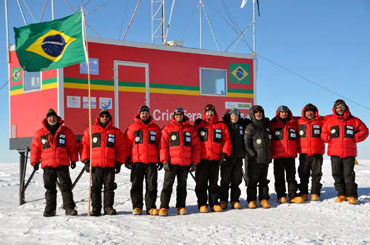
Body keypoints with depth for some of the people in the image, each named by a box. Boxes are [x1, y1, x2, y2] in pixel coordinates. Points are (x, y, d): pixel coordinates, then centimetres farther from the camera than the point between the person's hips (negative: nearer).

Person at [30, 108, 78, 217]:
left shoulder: (66, 131, 7)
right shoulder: (40, 133, 8)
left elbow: (72, 146, 9)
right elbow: (35, 148, 10)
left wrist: (73, 159, 6)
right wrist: (35, 162, 5)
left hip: (62, 164, -1)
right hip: (48, 165, 1)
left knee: (66, 186, -4)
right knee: (50, 188, 7)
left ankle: (69, 208, -2)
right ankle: (50, 210, 13)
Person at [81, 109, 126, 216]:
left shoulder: (116, 132, 9)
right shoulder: (90, 131, 9)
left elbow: (121, 148, 8)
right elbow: (85, 146, 8)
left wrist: (119, 163, 2)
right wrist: (86, 161, 0)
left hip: (110, 165, 0)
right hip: (95, 165, 0)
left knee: (109, 186, 2)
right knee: (96, 187, 2)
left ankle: (108, 207, 9)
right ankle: (95, 208, 8)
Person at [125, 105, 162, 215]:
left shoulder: (155, 128, 11)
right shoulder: (132, 128, 7)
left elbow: (160, 144, 14)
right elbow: (127, 144, 7)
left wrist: (160, 160, 9)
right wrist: (127, 158, 1)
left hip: (152, 162, 1)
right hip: (136, 161, -1)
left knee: (152, 185, 2)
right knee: (136, 185, 1)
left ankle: (151, 207, 8)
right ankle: (137, 207, 8)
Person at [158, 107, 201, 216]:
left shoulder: (190, 129, 8)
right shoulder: (168, 128, 3)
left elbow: (196, 146, 8)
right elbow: (163, 146, -1)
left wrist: (194, 162, 3)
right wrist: (165, 161, -9)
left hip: (185, 163, 2)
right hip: (171, 162, -2)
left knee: (182, 185, 10)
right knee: (167, 184, -4)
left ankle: (181, 207, 17)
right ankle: (164, 207, 0)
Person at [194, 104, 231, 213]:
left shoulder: (221, 126, 9)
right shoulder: (199, 125, 6)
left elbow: (226, 140, 6)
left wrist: (224, 154, -4)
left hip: (215, 158, 1)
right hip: (202, 158, -1)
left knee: (214, 182, 8)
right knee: (201, 182, 0)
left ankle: (214, 203, 14)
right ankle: (202, 204, 5)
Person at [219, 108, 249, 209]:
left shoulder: (242, 125, 10)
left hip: (238, 157, 4)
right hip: (227, 156, -4)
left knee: (236, 180, 6)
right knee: (225, 180, 0)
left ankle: (235, 200, 13)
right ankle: (223, 200, 8)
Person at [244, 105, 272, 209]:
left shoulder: (266, 125, 13)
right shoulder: (250, 127, -4)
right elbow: (247, 144, -8)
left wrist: (269, 155, 16)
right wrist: (254, 154, -12)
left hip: (266, 158, 5)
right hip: (254, 159, -5)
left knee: (263, 179, 9)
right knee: (253, 179, -2)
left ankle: (264, 199, 14)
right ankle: (252, 200, 5)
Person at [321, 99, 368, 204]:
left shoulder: (353, 120, 6)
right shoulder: (329, 120, 9)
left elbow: (364, 131, 9)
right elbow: (323, 133, 15)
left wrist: (354, 138, -3)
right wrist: (329, 138, -3)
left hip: (349, 152, -2)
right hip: (334, 152, 2)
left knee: (349, 174, -4)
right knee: (337, 174, 3)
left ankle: (351, 195, 3)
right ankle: (342, 194, 14)